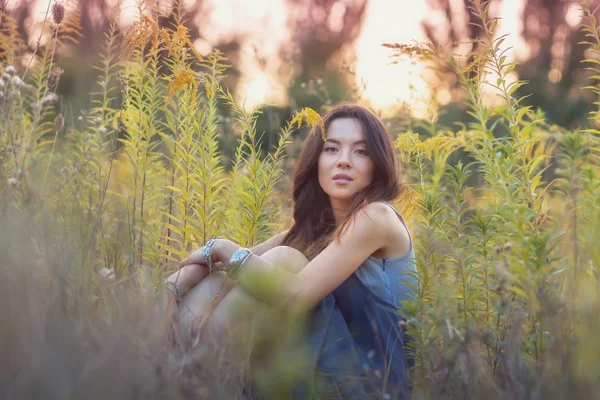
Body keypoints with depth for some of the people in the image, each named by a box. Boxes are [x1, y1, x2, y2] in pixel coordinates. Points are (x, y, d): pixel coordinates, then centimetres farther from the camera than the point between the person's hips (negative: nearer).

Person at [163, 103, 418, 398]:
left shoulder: (377, 217, -15)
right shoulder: (315, 226, 10)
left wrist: (222, 249, -16)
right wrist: (171, 286, -20)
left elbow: (295, 295, -27)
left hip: (375, 376, -7)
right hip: (335, 366, 7)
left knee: (283, 258, -21)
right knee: (230, 267, -6)